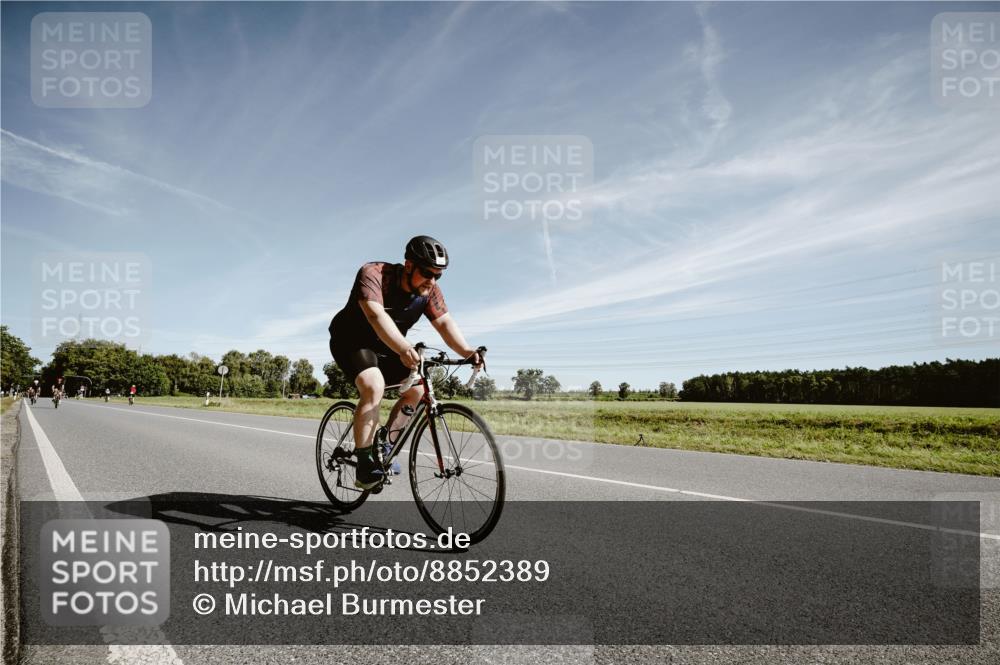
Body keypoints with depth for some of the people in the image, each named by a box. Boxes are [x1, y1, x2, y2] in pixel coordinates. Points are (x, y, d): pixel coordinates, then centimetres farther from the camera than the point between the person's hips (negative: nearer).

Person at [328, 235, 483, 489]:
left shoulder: (429, 291, -11)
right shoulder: (373, 274, -29)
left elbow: (444, 322, -22)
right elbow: (377, 316, -45)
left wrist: (466, 351, -41)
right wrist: (404, 349, -61)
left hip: (386, 348, 6)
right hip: (352, 341, -6)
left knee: (417, 388, -9)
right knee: (374, 387, -30)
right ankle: (364, 466, -23)